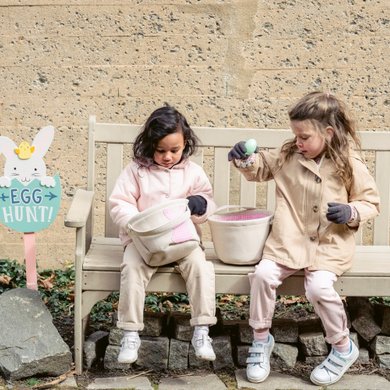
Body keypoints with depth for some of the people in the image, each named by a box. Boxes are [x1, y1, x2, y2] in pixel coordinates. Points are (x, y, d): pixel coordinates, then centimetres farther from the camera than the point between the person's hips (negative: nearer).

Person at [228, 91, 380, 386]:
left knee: (319, 287, -27)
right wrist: (244, 160, -4)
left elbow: (371, 202, 2)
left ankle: (344, 348, 0)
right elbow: (260, 168, 17)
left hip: (330, 244, -3)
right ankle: (261, 339, 4)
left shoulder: (349, 163, -6)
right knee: (263, 274, -19)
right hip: (290, 240, 4)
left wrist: (350, 212, -18)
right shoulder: (288, 155, 2)